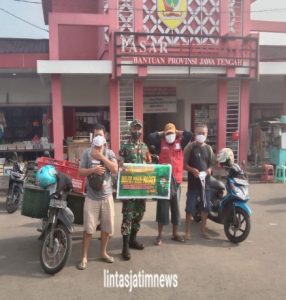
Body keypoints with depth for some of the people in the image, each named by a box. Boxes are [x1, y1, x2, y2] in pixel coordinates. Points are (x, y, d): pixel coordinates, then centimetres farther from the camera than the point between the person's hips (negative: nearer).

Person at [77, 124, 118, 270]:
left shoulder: (109, 153, 2)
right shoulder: (87, 152, -1)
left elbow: (115, 170, -12)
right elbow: (80, 171, -3)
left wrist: (101, 156, -15)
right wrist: (93, 169, -20)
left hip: (107, 196, 2)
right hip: (92, 197, -2)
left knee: (107, 227, 12)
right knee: (88, 228, 1)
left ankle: (103, 253, 31)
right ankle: (84, 257, 13)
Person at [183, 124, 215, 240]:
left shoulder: (208, 148, 10)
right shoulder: (190, 146, -3)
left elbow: (211, 164, 15)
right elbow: (184, 164, -5)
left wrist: (209, 170, -7)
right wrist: (192, 170, -21)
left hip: (205, 181, 4)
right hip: (193, 181, -4)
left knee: (206, 207, 10)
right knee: (190, 207, -2)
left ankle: (203, 230, 25)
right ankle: (187, 231, 11)